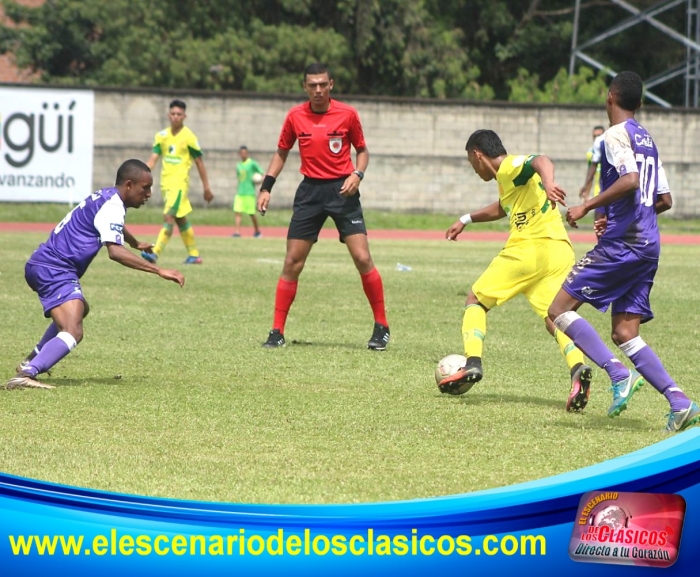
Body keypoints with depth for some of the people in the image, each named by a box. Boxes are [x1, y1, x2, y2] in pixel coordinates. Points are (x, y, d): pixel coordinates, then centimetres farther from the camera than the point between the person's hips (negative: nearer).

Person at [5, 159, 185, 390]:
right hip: (55, 270, -11)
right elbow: (115, 251, -28)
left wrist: (137, 244, 62)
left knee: (79, 310, 36)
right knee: (73, 332, -26)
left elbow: (114, 227, 43)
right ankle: (26, 375, -44)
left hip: (41, 265, 11)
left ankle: (32, 361, 40)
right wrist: (159, 271, -29)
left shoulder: (107, 198, 17)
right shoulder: (111, 206, -14)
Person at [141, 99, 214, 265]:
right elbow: (153, 159, 3)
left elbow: (199, 163, -1)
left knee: (169, 217, -17)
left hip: (180, 183, -7)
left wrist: (206, 188, 2)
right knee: (181, 219, 14)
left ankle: (155, 253, -23)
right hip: (166, 183, 7)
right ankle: (194, 254, 25)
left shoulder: (189, 137, -7)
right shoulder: (162, 136, 7)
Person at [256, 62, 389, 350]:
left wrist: (357, 174, -12)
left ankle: (381, 327, 3)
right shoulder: (295, 116, 1)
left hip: (342, 190, -2)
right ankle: (277, 332, 6)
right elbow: (282, 152, 13)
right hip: (310, 191, 2)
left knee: (362, 258, -9)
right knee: (292, 263, 0)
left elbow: (362, 149, 7)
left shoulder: (347, 114, -4)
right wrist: (266, 187, 5)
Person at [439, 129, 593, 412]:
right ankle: (578, 367, -26)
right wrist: (467, 220, 58)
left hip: (529, 247, -8)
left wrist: (547, 184, -45)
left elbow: (541, 161, -24)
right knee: (554, 319, 1)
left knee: (476, 299, 10)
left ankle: (472, 364, -3)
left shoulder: (510, 166, -1)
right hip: (560, 251, 8)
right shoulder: (509, 176, 27)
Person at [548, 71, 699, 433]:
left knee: (560, 310, -4)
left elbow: (630, 180, -24)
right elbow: (664, 200, 22)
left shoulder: (617, 135, -7)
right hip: (648, 246, 9)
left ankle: (619, 374, -20)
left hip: (621, 243, -9)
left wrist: (587, 207, -18)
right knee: (624, 332, 8)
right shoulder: (647, 140, 19)